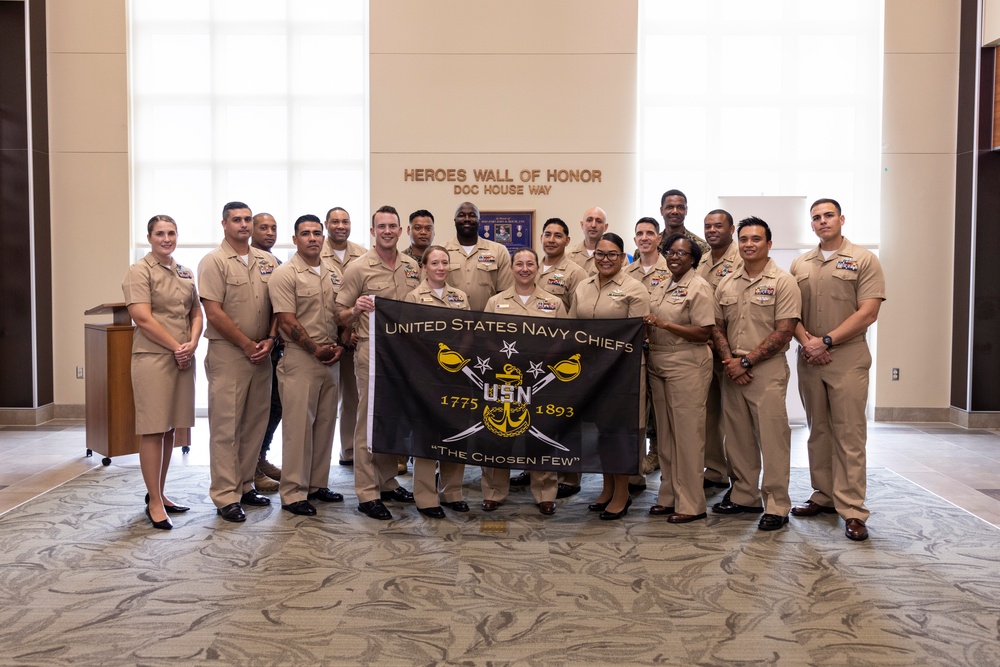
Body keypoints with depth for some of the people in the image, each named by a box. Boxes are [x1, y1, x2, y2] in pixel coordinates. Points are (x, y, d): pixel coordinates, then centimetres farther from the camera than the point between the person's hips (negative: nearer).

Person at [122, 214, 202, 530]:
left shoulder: (185, 273, 15)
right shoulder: (139, 271, -4)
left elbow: (196, 313, 15)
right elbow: (143, 318, -12)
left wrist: (192, 343, -3)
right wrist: (176, 346, -12)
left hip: (183, 359, 6)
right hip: (153, 358, -6)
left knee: (169, 427, 11)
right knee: (152, 429, -3)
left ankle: (159, 494, 21)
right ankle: (154, 502, 4)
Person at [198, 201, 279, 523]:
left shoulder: (267, 261, 12)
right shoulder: (214, 261, -4)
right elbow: (214, 313, -11)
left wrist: (270, 339, -3)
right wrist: (248, 345, -10)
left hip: (261, 354, 6)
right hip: (227, 354, -5)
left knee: (255, 423, 10)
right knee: (225, 427, -2)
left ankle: (245, 486, 22)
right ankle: (225, 496, 4)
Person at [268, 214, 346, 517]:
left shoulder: (333, 273, 13)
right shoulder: (284, 274, -7)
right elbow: (287, 322, -12)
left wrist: (340, 345, 1)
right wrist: (316, 349, -11)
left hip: (331, 359, 7)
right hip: (300, 358, -6)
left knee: (325, 423, 11)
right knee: (298, 424, -4)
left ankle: (318, 484, 23)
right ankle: (293, 493, 4)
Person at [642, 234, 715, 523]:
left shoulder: (698, 287, -8)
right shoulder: (661, 287, 15)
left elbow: (704, 333, -15)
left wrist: (664, 324, -21)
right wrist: (646, 330, 2)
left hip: (687, 366, -8)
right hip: (658, 364, 8)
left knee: (687, 434, -3)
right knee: (665, 433, 12)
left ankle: (691, 504, 5)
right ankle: (668, 496, 22)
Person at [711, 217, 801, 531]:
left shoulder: (783, 282, -5)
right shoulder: (726, 283, 12)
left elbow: (783, 332, -11)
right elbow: (717, 327, 12)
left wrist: (746, 360, -13)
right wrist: (729, 361, -4)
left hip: (767, 370, -5)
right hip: (733, 371, 6)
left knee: (772, 438, -4)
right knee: (738, 437, 12)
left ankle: (777, 506, 5)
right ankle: (744, 496, 24)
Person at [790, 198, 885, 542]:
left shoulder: (864, 260, -1)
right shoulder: (800, 265, 12)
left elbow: (868, 313, -9)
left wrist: (827, 341, -15)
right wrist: (806, 341, -9)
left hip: (848, 360, -4)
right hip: (809, 360, 5)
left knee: (850, 436, -4)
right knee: (818, 432, 11)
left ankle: (852, 510, -1)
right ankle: (824, 496, 21)